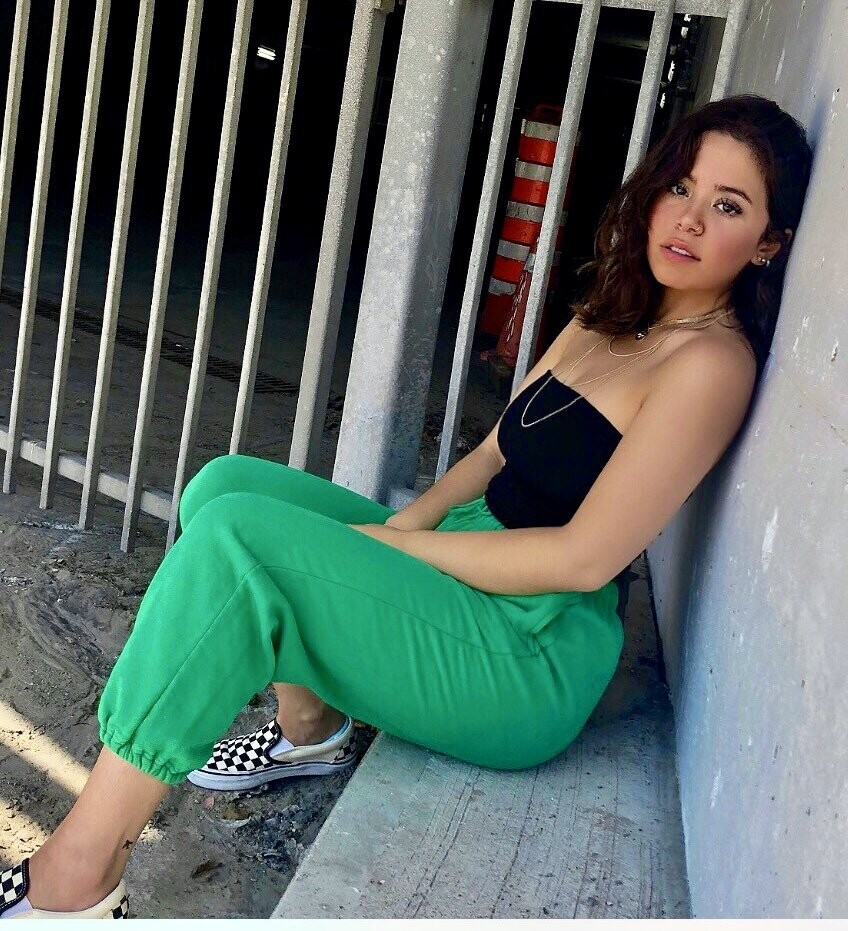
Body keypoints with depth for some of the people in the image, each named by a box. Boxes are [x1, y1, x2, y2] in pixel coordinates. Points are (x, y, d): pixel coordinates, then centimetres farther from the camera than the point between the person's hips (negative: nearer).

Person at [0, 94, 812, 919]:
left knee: (233, 538, -23)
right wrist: (410, 520, -5)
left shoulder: (710, 362, -14)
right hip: (466, 569, 9)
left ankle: (77, 878, -14)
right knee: (226, 485, 0)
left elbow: (584, 558, -20)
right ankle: (310, 725, 11)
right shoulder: (606, 323, 12)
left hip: (530, 660, -9)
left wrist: (388, 541, -13)